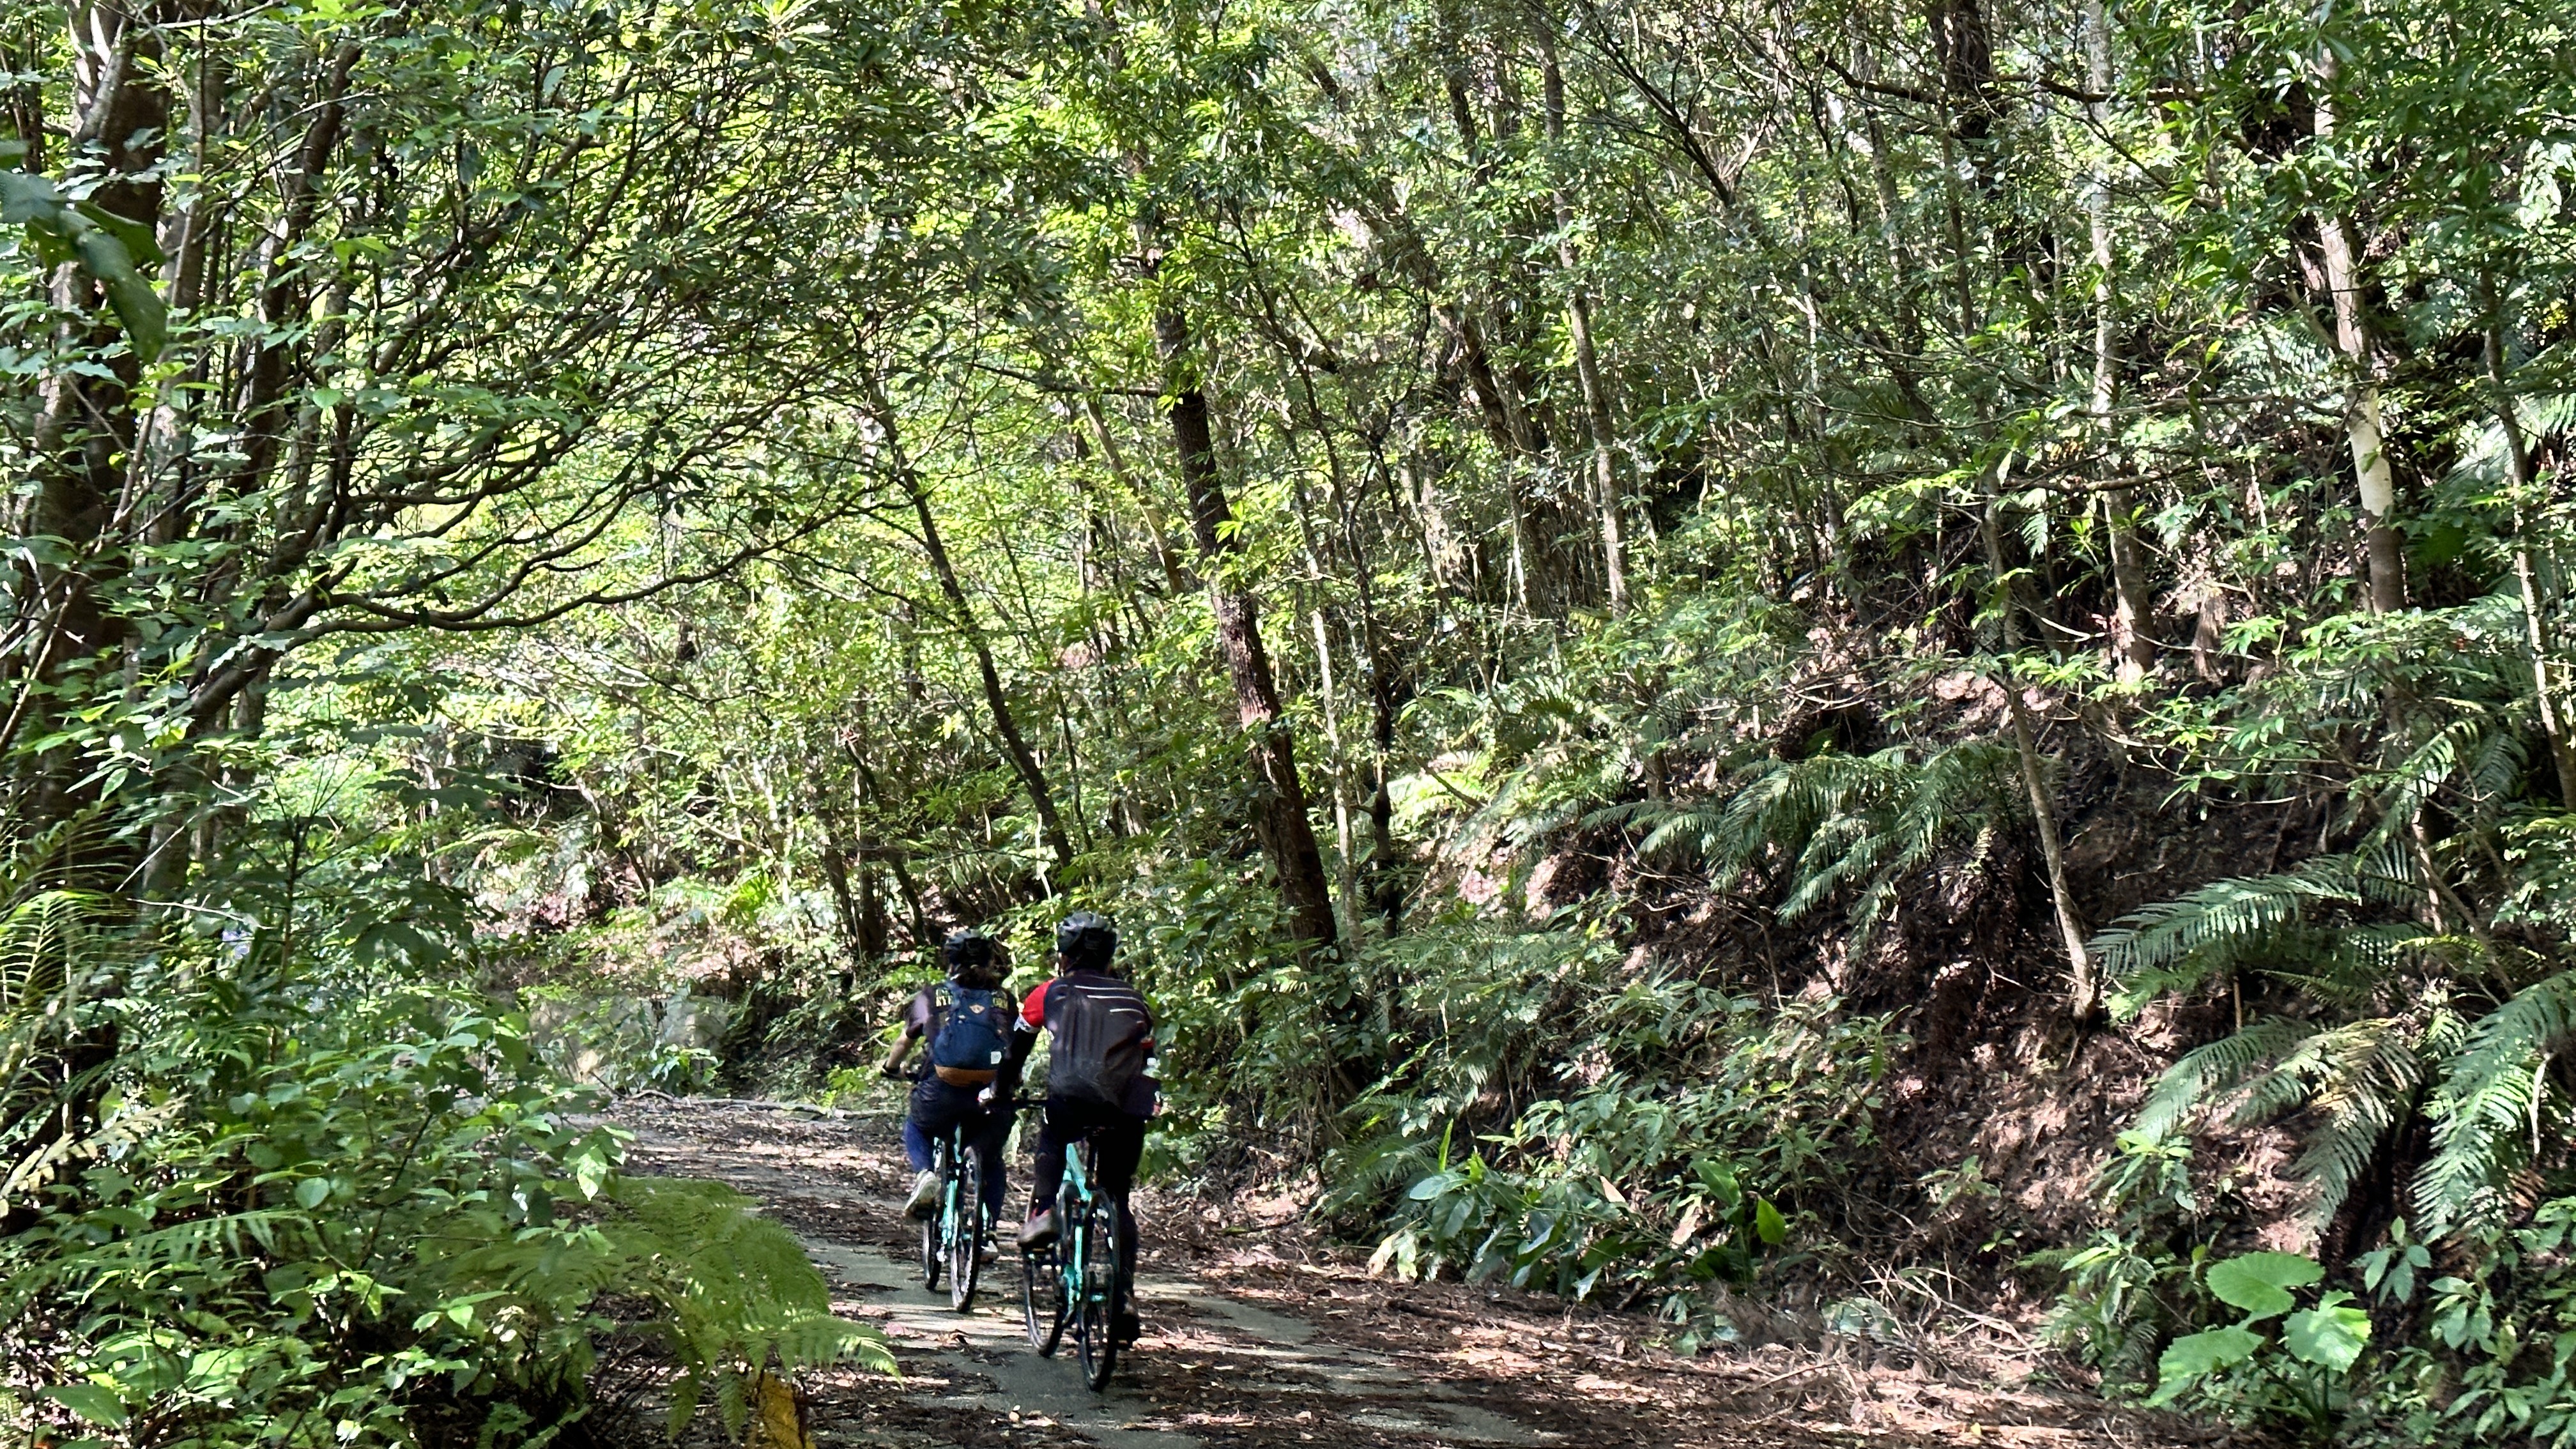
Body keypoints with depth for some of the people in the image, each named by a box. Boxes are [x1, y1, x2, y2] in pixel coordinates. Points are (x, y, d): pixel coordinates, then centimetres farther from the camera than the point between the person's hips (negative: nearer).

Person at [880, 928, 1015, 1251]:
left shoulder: (931, 996, 14)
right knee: (990, 1161, 25)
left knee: (916, 1128, 31)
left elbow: (905, 1041, 28)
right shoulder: (1004, 1000, 17)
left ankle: (925, 1174, 3)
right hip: (992, 1093, 1)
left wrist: (891, 1068, 47)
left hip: (944, 1090, -1)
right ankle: (987, 1233, 14)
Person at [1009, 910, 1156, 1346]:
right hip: (1127, 1114, 2)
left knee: (1051, 1140, 34)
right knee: (1118, 1203, 16)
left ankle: (1043, 1213, 12)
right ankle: (1125, 1296, 3)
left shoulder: (1051, 994, 19)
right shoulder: (1134, 1001, 25)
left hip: (1071, 1101, -2)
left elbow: (1016, 1049, 27)